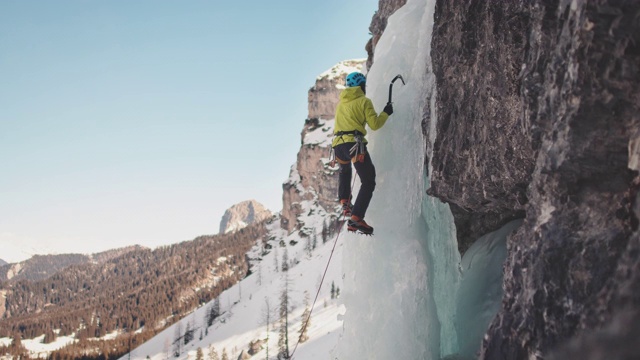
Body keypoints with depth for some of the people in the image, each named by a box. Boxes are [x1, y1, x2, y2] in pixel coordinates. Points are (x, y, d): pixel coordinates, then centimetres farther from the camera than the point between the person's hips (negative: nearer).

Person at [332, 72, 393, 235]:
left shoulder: (341, 102, 22)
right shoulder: (364, 101, 4)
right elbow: (374, 124, -2)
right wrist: (386, 113, 13)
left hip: (337, 145, 6)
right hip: (354, 144, -6)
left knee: (345, 172, 38)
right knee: (368, 182, -5)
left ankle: (345, 202, 22)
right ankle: (356, 219, -20)